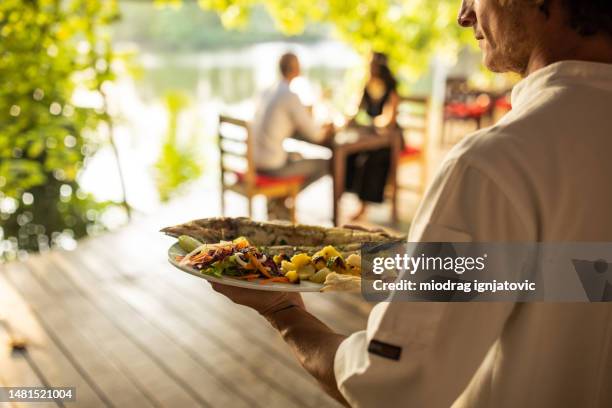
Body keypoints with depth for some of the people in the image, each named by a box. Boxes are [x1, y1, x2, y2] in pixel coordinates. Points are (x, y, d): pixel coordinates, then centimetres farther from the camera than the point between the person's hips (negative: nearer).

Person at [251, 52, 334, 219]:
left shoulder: (267, 92, 11)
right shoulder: (291, 97, -15)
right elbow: (314, 135, -11)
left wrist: (319, 128, 20)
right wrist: (326, 131, 12)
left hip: (254, 160, 9)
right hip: (271, 165, -9)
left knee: (297, 157, 34)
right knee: (324, 165, 7)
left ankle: (278, 203, 21)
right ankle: (279, 200, 9)